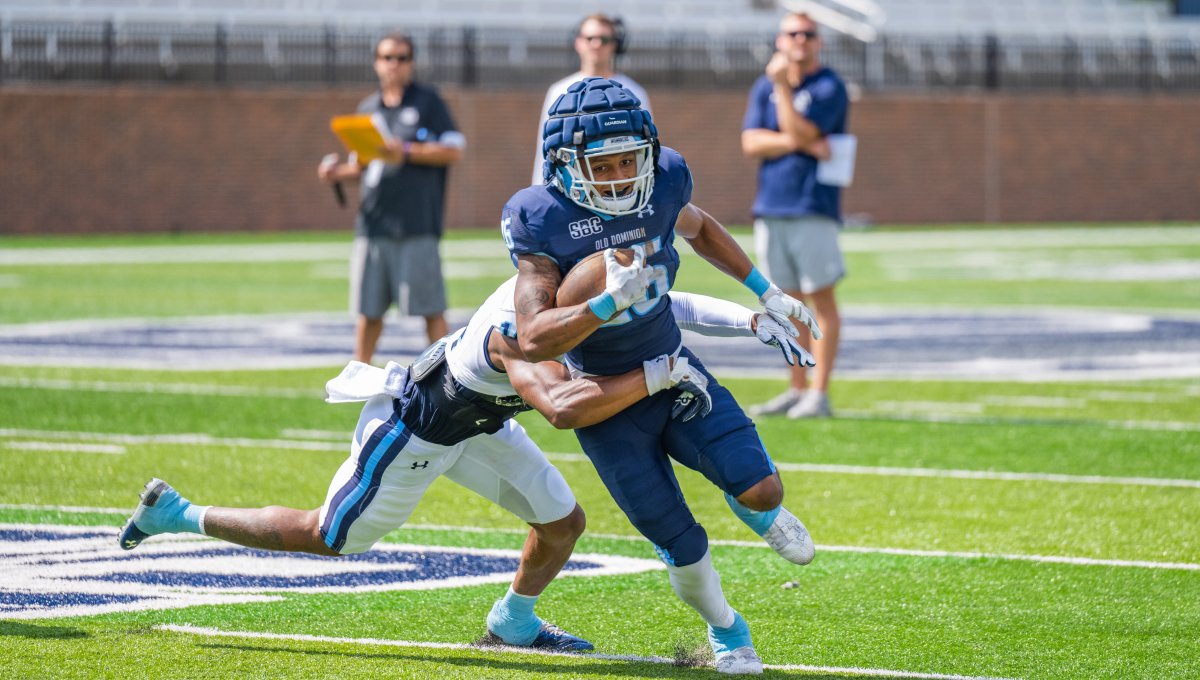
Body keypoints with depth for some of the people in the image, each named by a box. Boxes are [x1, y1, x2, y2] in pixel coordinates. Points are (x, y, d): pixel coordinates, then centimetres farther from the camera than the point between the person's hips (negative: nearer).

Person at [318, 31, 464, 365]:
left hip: (416, 223, -4)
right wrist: (339, 172, 3)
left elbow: (453, 150, -3)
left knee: (429, 306, -3)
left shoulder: (427, 102, 4)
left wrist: (406, 152, -12)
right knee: (368, 309, 6)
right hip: (373, 222, 4)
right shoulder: (368, 108, 18)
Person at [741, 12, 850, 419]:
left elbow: (799, 131, -16)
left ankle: (819, 393, -8)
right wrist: (802, 143, -12)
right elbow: (751, 142, 0)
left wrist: (783, 85, -15)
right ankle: (797, 390, 15)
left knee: (821, 299, -7)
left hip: (813, 209, -6)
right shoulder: (764, 88, 13)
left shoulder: (828, 88, -3)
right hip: (770, 209, 6)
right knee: (789, 303, 9)